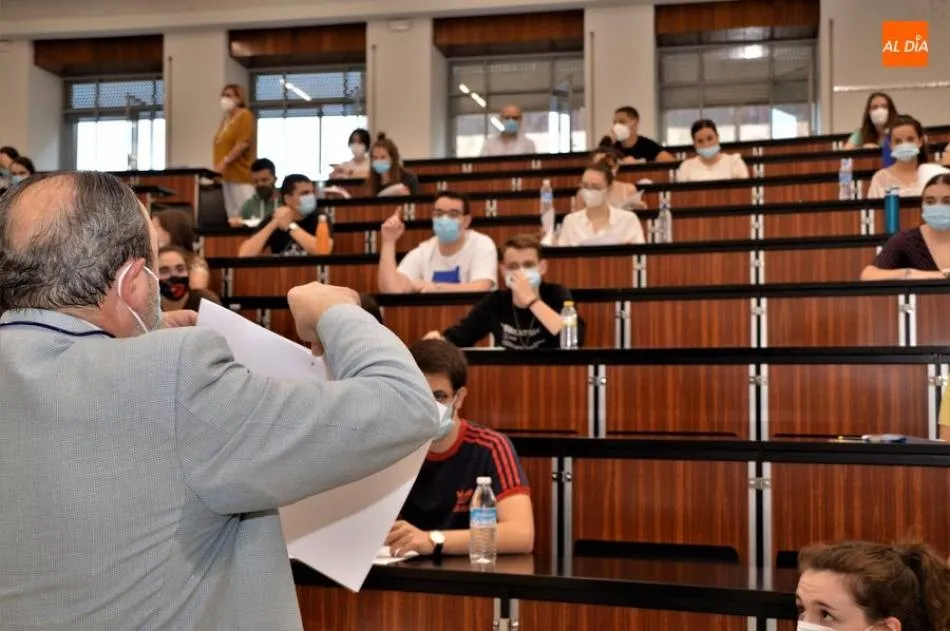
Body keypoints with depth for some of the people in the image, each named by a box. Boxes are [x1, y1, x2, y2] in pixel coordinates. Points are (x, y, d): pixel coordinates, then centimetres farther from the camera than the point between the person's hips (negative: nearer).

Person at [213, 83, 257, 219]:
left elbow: (244, 143, -17)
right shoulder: (226, 117, 17)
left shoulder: (245, 115, -6)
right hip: (228, 174, 9)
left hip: (241, 173, -9)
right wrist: (219, 165, 9)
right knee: (232, 214, 10)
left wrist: (225, 161, -19)